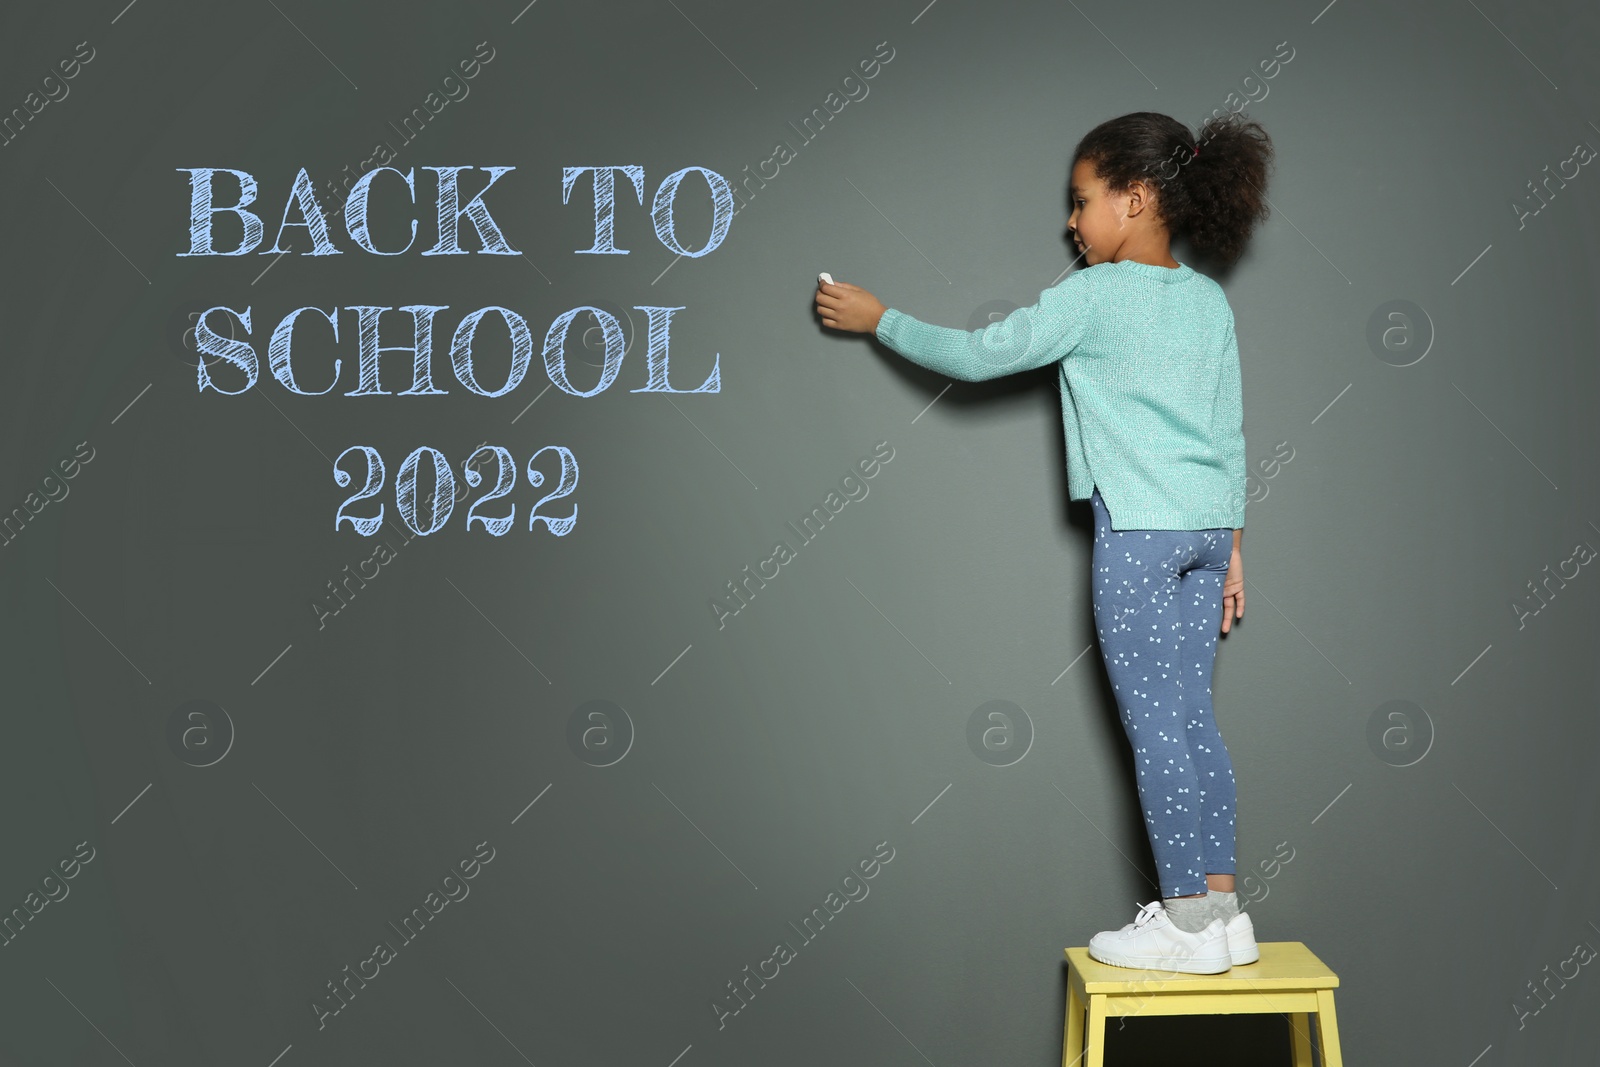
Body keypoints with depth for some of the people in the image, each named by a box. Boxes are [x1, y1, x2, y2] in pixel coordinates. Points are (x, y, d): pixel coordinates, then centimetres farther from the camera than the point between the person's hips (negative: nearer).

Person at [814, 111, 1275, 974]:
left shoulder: (1093, 296, -7)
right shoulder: (1210, 301, 14)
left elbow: (976, 356, -3)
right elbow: (1230, 432, 15)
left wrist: (878, 319, 8)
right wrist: (1230, 543, 21)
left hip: (1136, 528, -7)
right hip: (1206, 524, 7)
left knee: (1152, 723, -3)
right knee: (1191, 717, 10)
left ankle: (1187, 920, 0)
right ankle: (1220, 910, 12)